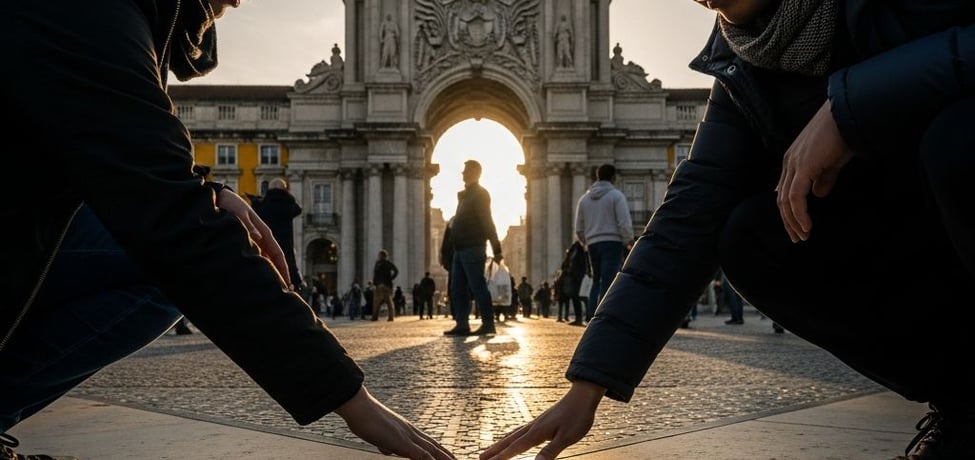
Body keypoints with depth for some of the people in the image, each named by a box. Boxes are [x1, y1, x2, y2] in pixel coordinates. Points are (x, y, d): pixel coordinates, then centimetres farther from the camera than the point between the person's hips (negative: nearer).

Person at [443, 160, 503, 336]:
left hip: (472, 249, -9)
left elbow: (487, 223, -14)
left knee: (477, 287, -8)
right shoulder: (464, 195, 20)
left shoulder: (480, 194, -7)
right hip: (461, 249, 9)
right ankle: (462, 324, 9)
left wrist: (497, 249, -17)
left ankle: (488, 324, -5)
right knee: (457, 289, 7)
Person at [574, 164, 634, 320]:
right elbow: (625, 224, -11)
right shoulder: (616, 195, -3)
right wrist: (627, 242, 0)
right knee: (607, 283, -7)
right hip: (613, 243, -5)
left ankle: (590, 315, 3)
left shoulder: (584, 198, 14)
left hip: (593, 244, 5)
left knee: (597, 281, 15)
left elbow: (579, 229, 15)